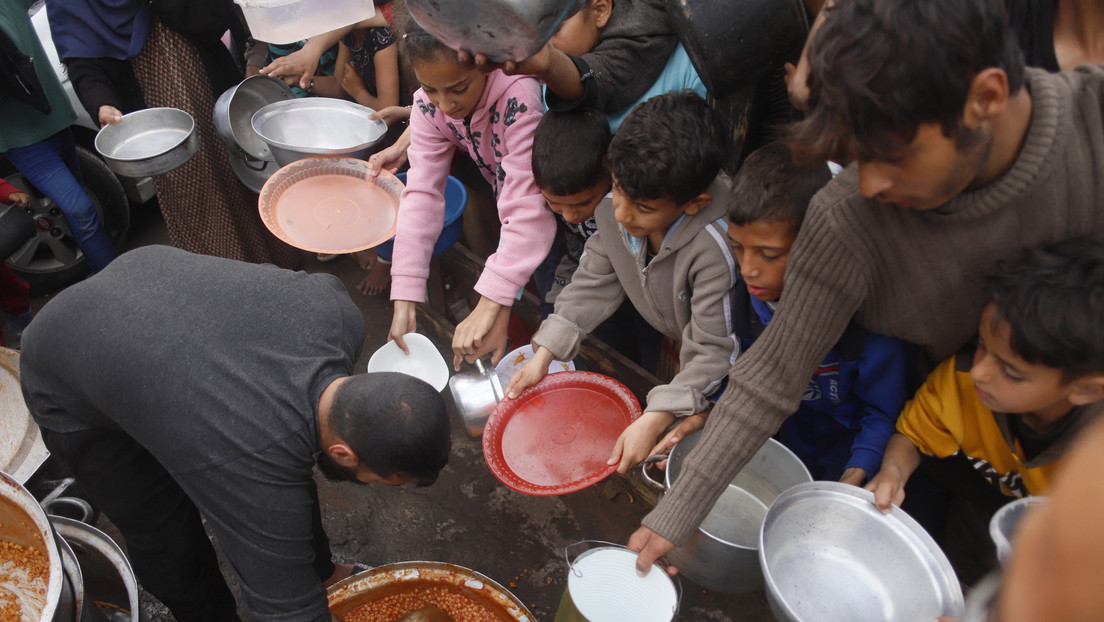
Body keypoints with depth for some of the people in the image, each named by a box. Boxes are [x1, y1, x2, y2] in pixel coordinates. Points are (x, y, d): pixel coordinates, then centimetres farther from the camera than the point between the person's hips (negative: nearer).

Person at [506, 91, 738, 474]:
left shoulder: (717, 248, -39)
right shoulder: (613, 208, -20)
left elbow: (714, 351, -31)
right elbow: (594, 283, -5)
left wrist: (654, 421, -35)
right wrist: (544, 355, -9)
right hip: (660, 341, 6)